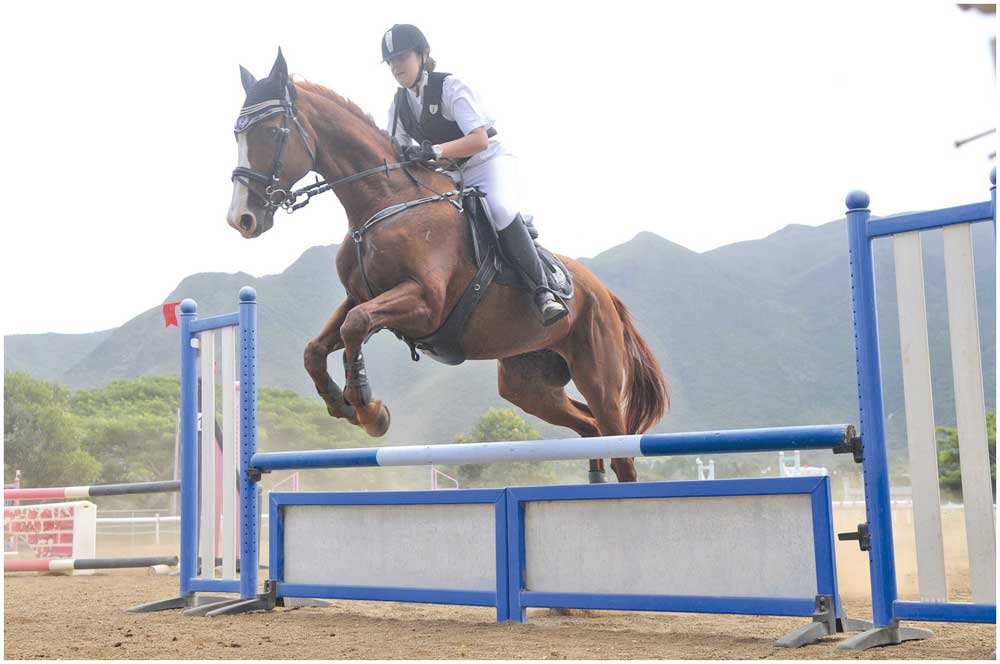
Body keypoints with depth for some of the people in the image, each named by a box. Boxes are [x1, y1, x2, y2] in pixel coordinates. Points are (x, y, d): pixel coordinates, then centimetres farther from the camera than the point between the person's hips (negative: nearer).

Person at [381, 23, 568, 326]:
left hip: (488, 162, -7)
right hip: (451, 177, 7)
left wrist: (435, 151, -37)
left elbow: (479, 140, -24)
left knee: (501, 210, -35)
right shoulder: (398, 104, 5)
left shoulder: (450, 86, -15)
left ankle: (541, 291, -31)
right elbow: (394, 150, 5)